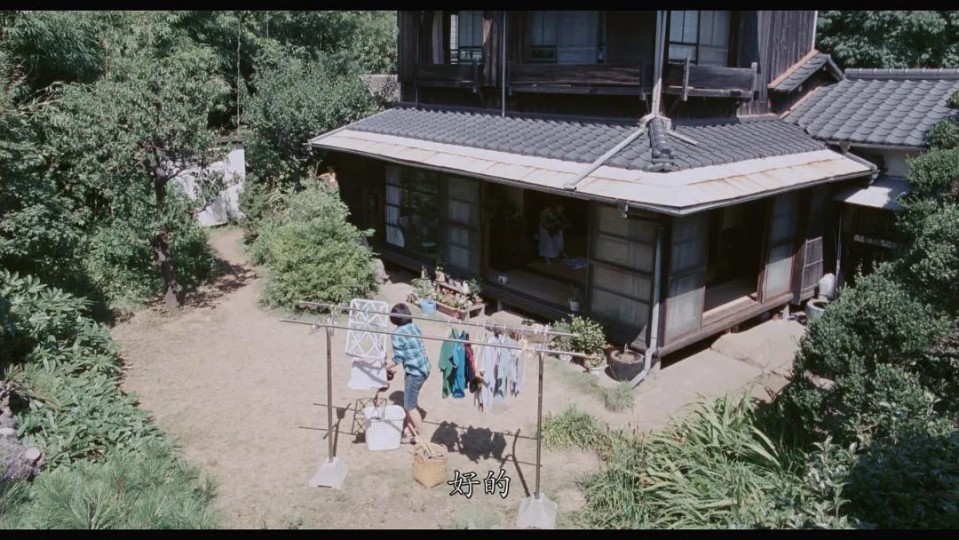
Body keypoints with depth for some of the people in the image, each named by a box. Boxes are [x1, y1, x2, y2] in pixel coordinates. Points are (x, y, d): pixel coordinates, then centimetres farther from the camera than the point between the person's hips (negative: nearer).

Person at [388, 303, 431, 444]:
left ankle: (421, 436, 14)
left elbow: (398, 359, -16)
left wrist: (388, 367, 3)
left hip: (414, 372, -8)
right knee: (410, 401, 23)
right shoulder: (415, 327, 5)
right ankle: (408, 428, 36)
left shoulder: (397, 334, -15)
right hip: (423, 368, 8)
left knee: (410, 406, 7)